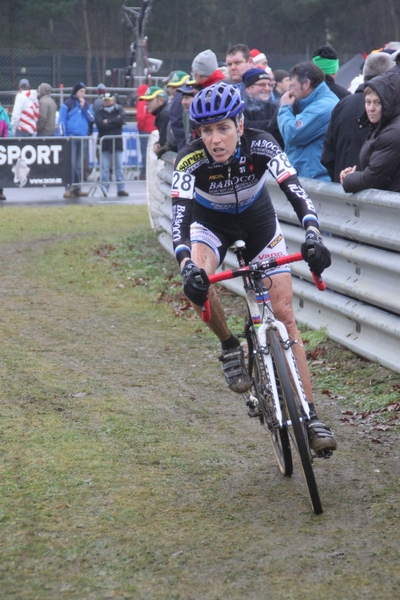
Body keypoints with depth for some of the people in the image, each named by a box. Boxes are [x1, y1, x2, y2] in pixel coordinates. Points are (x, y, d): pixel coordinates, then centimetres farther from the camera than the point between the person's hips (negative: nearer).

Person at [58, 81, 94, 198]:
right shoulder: (67, 104, 1)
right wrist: (63, 136, -9)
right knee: (71, 164, -10)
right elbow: (61, 121, -2)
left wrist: (84, 107, -4)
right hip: (71, 138, -5)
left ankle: (77, 188, 10)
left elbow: (92, 119, 4)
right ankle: (69, 188, -10)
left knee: (80, 165, 6)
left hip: (83, 138, 5)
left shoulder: (86, 105, 15)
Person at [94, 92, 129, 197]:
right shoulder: (99, 112, 5)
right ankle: (104, 188, 3)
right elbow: (100, 124, -12)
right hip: (104, 142, 0)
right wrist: (114, 122, -9)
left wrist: (108, 122, -11)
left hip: (117, 141, 1)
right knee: (105, 167, -1)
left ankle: (121, 188, 6)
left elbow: (121, 120, -12)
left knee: (119, 166, 3)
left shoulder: (119, 109, 7)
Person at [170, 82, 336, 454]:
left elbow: (296, 192, -39)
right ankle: (229, 346, -4)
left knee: (284, 314, -8)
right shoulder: (190, 160, -31)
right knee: (196, 283, -33)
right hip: (210, 222, 0)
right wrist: (187, 267, -58)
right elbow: (179, 217, -40)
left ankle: (310, 416, -6)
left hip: (258, 221, 1)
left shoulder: (261, 146, -30)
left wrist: (312, 238, -58)